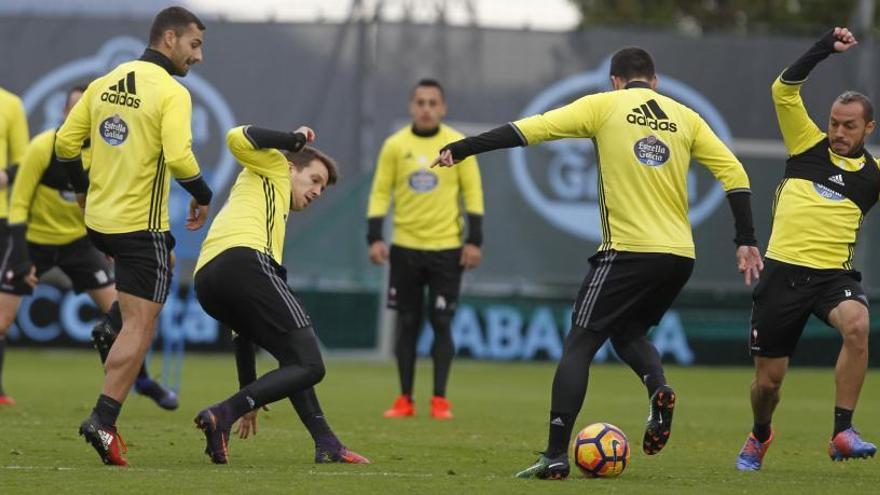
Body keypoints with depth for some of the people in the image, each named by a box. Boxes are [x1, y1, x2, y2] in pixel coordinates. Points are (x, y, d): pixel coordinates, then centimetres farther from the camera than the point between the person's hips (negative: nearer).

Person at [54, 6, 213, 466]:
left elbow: (65, 143, 9)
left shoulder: (104, 82, 8)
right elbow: (178, 158, -23)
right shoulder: (171, 92, -12)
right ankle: (103, 422, -12)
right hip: (141, 224, -7)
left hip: (98, 218, 7)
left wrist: (85, 189, 23)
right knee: (139, 326, -4)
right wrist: (202, 196, -5)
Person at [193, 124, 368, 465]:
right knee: (309, 366, -7)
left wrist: (250, 399, 36)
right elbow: (237, 139, -1)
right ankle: (222, 415, -20)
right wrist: (296, 140, 13)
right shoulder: (272, 168, 25)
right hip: (244, 261, -9)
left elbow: (245, 329, 37)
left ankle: (326, 445, 14)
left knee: (295, 358, 25)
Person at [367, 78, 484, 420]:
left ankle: (440, 400, 3)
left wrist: (474, 240, -5)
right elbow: (380, 192, 3)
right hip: (405, 248, 1)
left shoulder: (458, 145, -1)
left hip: (446, 248, -1)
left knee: (441, 323, -2)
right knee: (407, 323, 4)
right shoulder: (395, 145, 1)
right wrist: (374, 237, -6)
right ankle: (405, 400, 10)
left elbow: (472, 192, 1)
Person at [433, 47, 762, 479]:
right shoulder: (684, 117, 13)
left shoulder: (604, 106, 2)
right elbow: (734, 174, 7)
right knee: (628, 332, 25)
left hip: (628, 249, -5)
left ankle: (556, 456, -8)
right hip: (679, 255, 5)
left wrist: (460, 149, -1)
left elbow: (529, 130, -4)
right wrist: (746, 242, 10)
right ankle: (659, 388, -7)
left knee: (579, 344, 2)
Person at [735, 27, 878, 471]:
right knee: (768, 379, 5)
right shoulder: (808, 145, 6)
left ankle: (842, 433, -29)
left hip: (834, 274, 0)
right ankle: (760, 436, 39)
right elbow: (784, 89, -2)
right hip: (784, 271, 0)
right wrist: (825, 48, -10)